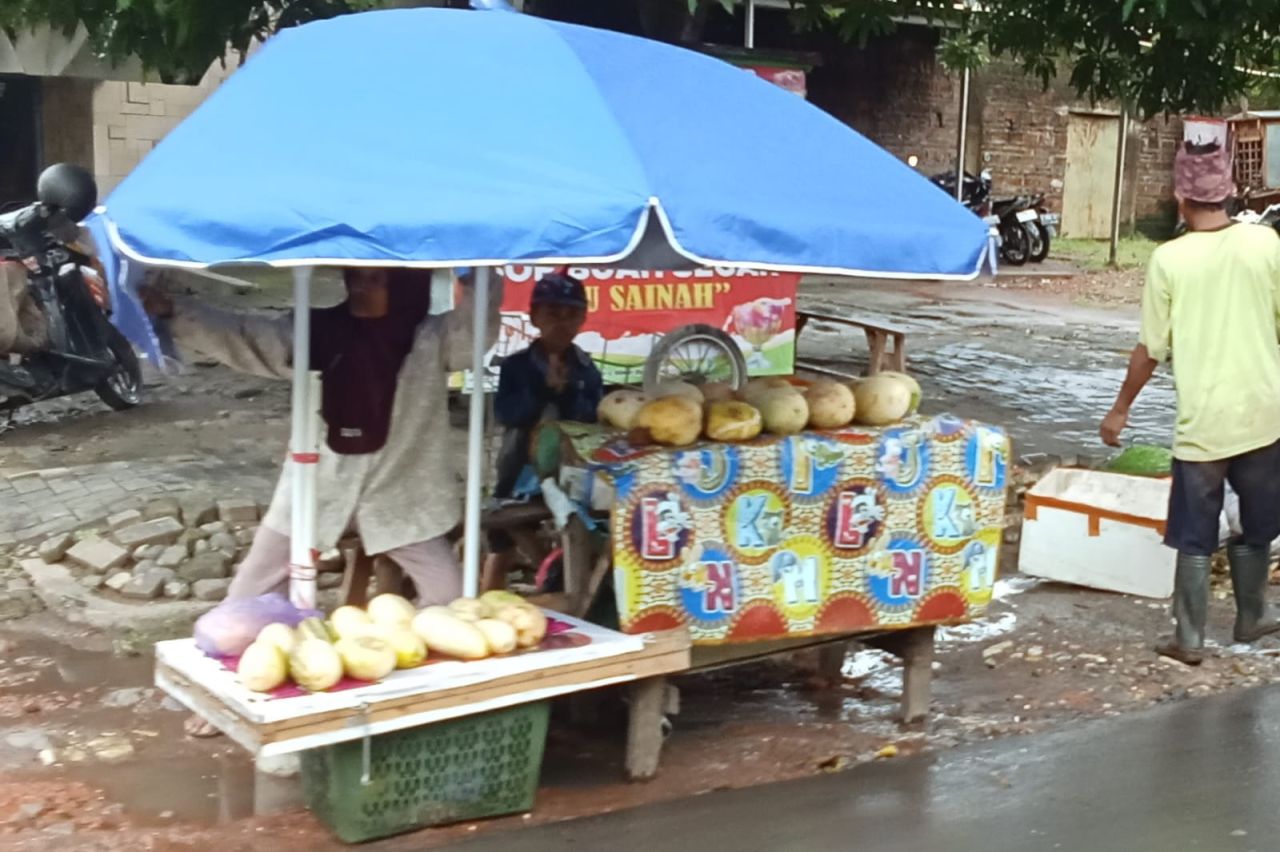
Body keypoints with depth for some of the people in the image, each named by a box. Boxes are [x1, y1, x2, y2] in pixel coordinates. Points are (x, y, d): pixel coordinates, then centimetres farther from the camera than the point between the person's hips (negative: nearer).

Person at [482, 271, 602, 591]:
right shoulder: (516, 365, -3)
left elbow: (595, 419, -9)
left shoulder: (586, 369, 1)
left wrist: (567, 391, -22)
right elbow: (505, 413, -16)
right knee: (502, 549, 6)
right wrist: (544, 388, -27)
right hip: (522, 469, -1)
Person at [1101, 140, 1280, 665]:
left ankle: (1189, 639, 11)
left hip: (1203, 420, -2)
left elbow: (1151, 349, -5)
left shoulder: (1169, 259, -10)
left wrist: (1120, 409, 7)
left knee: (1195, 536, 8)